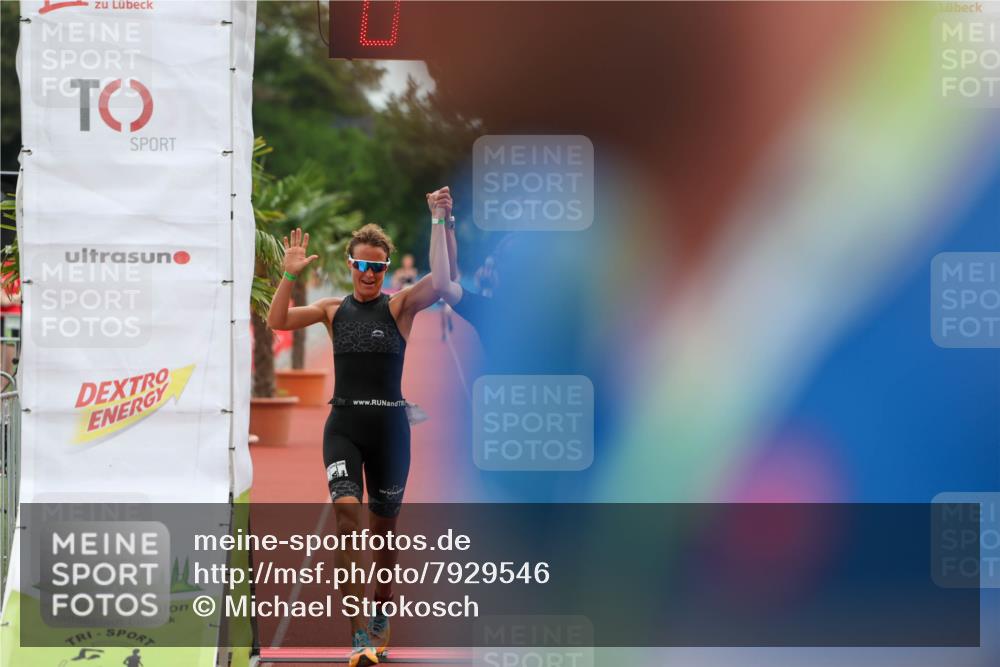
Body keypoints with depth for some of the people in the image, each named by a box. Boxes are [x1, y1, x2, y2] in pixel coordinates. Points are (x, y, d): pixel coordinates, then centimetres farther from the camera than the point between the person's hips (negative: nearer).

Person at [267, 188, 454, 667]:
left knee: (383, 526, 10)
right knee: (346, 513, -20)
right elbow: (277, 321, -1)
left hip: (389, 425, 0)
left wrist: (439, 224, -18)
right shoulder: (333, 309, 7)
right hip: (344, 425, 0)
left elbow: (439, 282, -17)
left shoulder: (400, 306, 1)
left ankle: (380, 619, 34)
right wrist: (290, 274, -11)